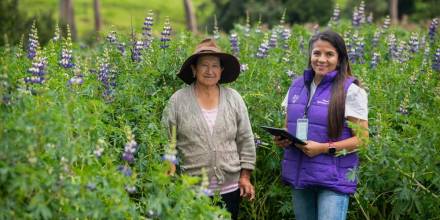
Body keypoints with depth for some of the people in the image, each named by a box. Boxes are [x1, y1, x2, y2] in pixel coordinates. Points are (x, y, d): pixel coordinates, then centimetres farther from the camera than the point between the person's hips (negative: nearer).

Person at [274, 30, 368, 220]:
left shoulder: (351, 90, -7)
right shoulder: (297, 86, 9)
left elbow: (362, 137, -8)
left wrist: (325, 148, -19)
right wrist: (282, 139, -3)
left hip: (334, 179, -5)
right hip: (299, 175, 5)